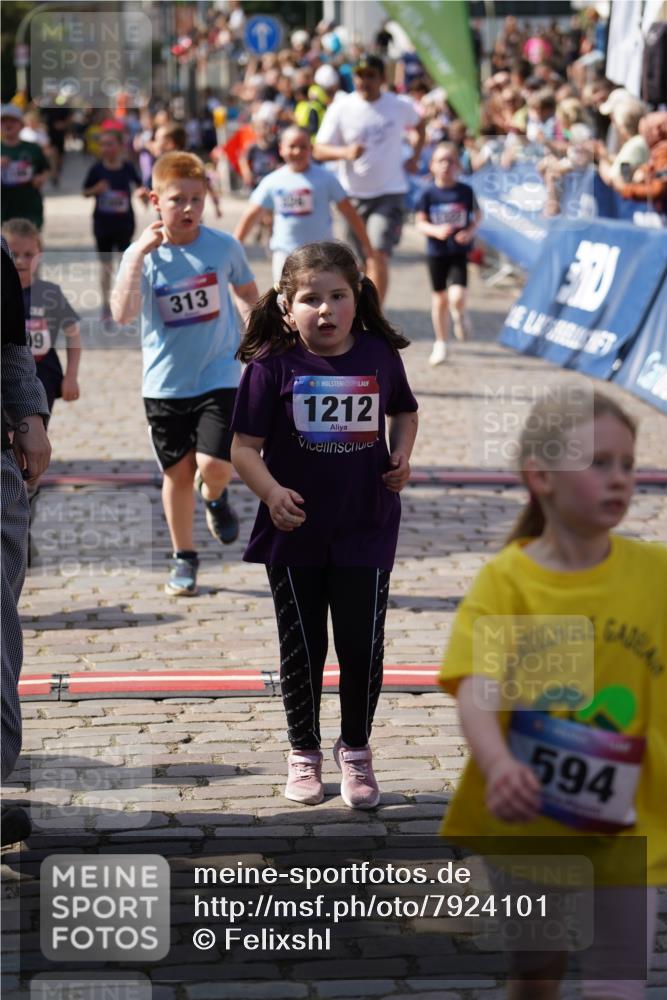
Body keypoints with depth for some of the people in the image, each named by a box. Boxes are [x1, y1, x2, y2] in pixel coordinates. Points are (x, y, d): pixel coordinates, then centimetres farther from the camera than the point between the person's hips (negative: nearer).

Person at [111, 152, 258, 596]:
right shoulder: (143, 255, -9)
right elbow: (123, 314, -25)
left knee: (213, 465, -16)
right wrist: (137, 256, -30)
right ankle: (184, 558, 28)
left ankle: (215, 498, 22)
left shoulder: (224, 246, -6)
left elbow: (248, 294, 13)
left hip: (219, 377, -1)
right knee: (178, 471, 9)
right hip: (165, 383, 1)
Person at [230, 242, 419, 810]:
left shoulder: (379, 356, -4)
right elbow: (244, 447, -11)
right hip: (295, 532, -1)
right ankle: (304, 752, 30)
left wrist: (402, 455, -2)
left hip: (366, 532, 1)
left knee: (363, 645, 5)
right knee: (302, 649, 12)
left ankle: (356, 750, 26)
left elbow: (404, 410, 17)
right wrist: (271, 492, -28)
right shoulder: (273, 366, -12)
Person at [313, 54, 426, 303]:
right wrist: (345, 152, -25)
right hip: (354, 194, 2)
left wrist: (414, 156, 6)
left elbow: (419, 126, 21)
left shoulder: (401, 106, -2)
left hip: (389, 192, -2)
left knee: (379, 257, -17)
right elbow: (319, 150, -6)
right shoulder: (340, 109, -5)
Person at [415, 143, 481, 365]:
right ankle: (440, 343, 25)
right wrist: (436, 230, -22)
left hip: (459, 252, -1)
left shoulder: (465, 191, -4)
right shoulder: (429, 193, -4)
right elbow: (420, 222, -3)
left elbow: (477, 215, 7)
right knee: (439, 299, 10)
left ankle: (460, 316, 20)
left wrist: (470, 232, -12)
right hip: (436, 252, 1)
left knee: (457, 297, -17)